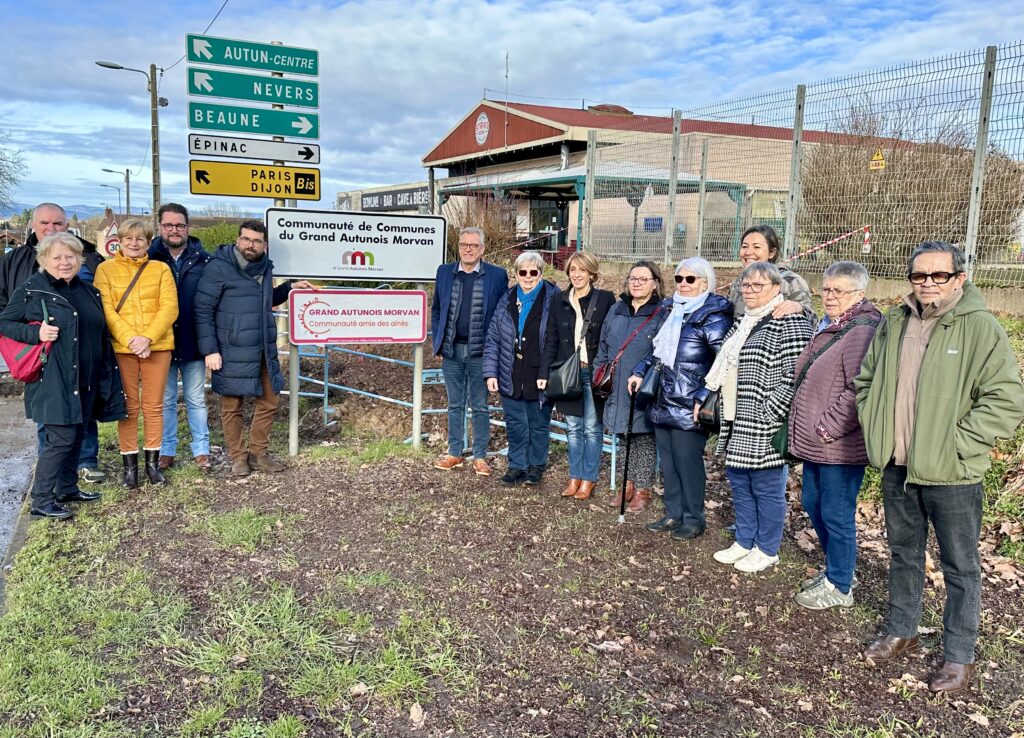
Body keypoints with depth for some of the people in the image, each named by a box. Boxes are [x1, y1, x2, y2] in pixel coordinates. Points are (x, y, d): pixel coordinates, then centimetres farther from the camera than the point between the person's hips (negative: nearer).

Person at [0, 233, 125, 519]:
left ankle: (67, 489, 29)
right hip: (53, 381, -7)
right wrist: (35, 332, -19)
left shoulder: (89, 292, 14)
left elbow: (101, 336, 18)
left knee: (77, 436, 14)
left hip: (85, 381, 7)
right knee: (61, 438, -8)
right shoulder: (30, 290, -5)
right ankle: (41, 502, 2)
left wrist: (106, 376, 16)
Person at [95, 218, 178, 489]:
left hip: (157, 346, 1)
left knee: (153, 406, 6)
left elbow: (170, 307, -2)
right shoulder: (106, 269, 6)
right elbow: (105, 310, -3)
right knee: (128, 407, 4)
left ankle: (152, 462, 17)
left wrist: (148, 337, -14)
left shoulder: (161, 269, 7)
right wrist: (130, 339, -16)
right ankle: (130, 466, 13)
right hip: (121, 348, -1)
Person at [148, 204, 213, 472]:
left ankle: (201, 450, 18)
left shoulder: (203, 260, 0)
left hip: (193, 342, 0)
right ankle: (166, 451, 20)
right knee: (165, 401, 10)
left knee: (196, 400, 9)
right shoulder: (149, 258, 0)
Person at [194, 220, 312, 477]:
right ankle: (238, 457, 21)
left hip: (264, 351, 7)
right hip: (232, 354, -6)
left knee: (269, 402, 12)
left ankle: (258, 453, 26)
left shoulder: (264, 267, 11)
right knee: (232, 407, 6)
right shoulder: (218, 268, -10)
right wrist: (210, 350, -16)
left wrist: (288, 288, 15)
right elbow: (203, 310, -11)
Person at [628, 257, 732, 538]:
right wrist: (640, 372, 18)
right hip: (664, 401, 7)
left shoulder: (713, 316, -10)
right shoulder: (672, 309, 13)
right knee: (668, 460, 13)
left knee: (687, 461, 0)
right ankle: (673, 513, 26)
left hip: (689, 407, -7)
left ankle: (694, 519, 16)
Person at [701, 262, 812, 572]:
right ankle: (744, 542, 31)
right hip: (737, 425, 9)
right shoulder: (742, 323, 15)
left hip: (764, 429, -9)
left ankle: (767, 550, 19)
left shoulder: (789, 322, -13)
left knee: (766, 487, 4)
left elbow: (794, 377, -19)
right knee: (739, 482, 17)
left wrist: (767, 414, -20)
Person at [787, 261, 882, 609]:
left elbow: (858, 392, -26)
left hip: (840, 447, -10)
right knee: (813, 505, 20)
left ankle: (839, 587, 19)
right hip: (815, 444, 10)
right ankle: (836, 568, 38)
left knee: (836, 515, 2)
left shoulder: (862, 332, -18)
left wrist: (827, 428, -19)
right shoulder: (828, 327, 14)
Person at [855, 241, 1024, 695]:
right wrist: (874, 427, 6)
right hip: (898, 469, 5)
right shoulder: (894, 324, 4)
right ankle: (901, 632, 38)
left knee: (960, 567, 10)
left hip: (951, 475, -5)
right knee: (903, 554, 20)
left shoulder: (980, 328, -12)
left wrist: (955, 444, -17)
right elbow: (865, 380, 17)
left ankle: (959, 656, 26)